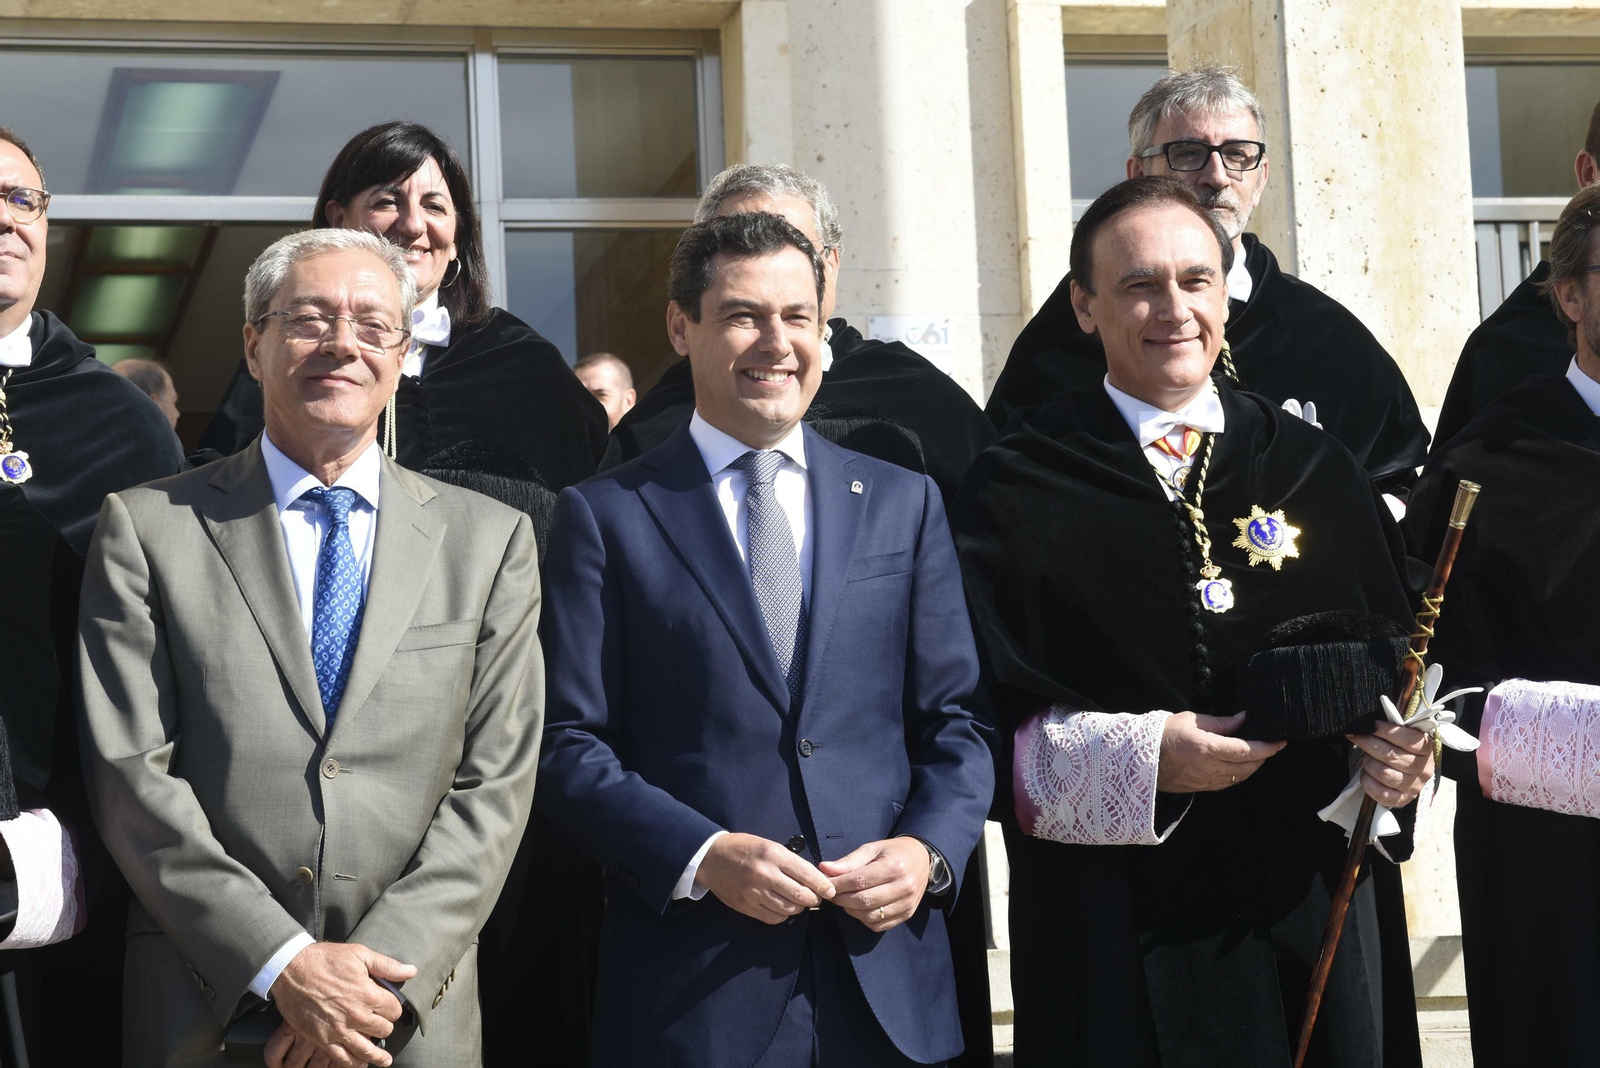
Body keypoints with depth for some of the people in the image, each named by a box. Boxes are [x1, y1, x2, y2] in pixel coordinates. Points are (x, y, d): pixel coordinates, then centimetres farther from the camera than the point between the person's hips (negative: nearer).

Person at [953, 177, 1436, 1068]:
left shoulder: (1317, 473, 8)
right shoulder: (1018, 493, -2)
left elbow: (1398, 654, 9)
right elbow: (980, 709, -7)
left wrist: (1403, 744, -11)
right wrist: (1138, 754, -18)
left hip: (1312, 907, 3)